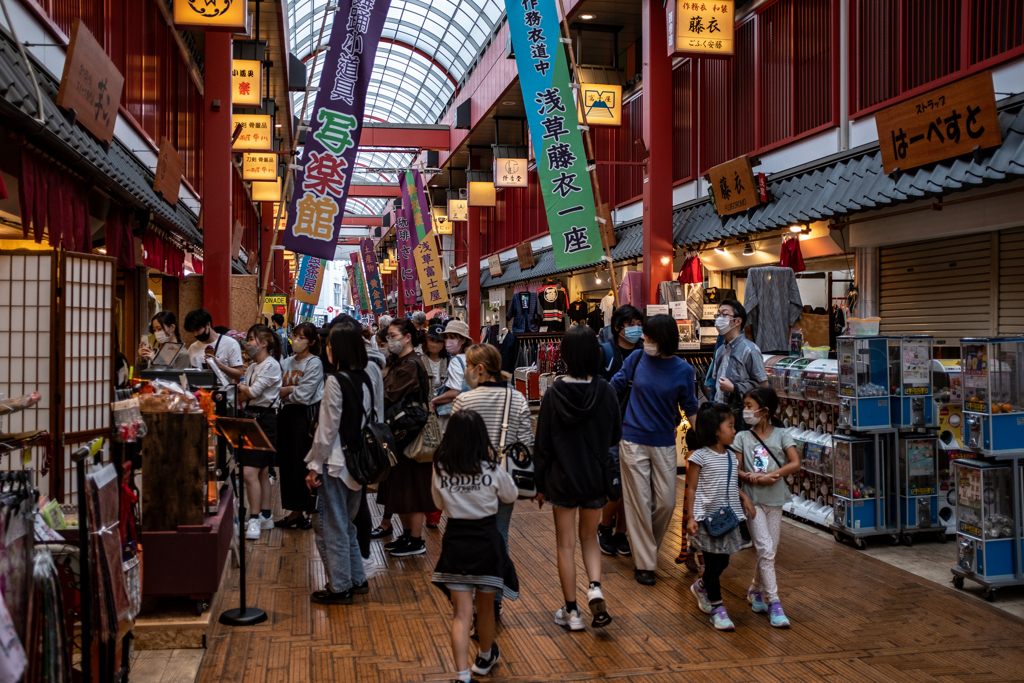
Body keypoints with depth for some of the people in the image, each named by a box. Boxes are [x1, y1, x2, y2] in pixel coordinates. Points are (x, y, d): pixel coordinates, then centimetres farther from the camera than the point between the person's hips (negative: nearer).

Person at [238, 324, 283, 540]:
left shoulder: (271, 365, -10)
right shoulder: (252, 367, 18)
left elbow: (252, 391, -15)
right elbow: (242, 397, 12)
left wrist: (240, 387, 3)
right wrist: (242, 391, -9)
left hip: (265, 419, -9)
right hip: (251, 417, 9)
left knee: (250, 472, -13)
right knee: (262, 471, 13)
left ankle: (254, 520, -9)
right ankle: (265, 516, 21)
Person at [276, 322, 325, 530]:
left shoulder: (314, 363, -9)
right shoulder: (286, 363, 13)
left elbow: (303, 395, -15)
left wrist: (285, 392, -2)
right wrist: (293, 389, -11)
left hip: (307, 416, -7)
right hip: (288, 415, 7)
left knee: (305, 464, -4)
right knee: (288, 463, 8)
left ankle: (313, 511, 4)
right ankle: (295, 511, 16)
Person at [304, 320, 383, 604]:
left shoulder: (335, 381, -17)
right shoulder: (368, 378, 3)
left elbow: (327, 429, -16)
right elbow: (375, 419, 8)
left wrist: (314, 465, -8)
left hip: (335, 463, -7)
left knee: (330, 525, 5)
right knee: (346, 523, 20)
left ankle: (339, 587, 13)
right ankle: (357, 579, 27)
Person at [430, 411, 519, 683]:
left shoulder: (440, 469, -8)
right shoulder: (491, 470, -13)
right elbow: (511, 497, 5)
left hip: (455, 542, 1)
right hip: (486, 541, 0)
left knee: (461, 614, 5)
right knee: (485, 607, 20)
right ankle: (485, 658, 42)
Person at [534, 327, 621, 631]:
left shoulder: (553, 394, -13)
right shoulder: (605, 392, -9)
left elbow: (542, 444, -7)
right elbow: (616, 436, 2)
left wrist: (541, 485, 3)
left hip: (562, 478, -2)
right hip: (596, 478, 2)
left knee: (566, 544, 10)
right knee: (589, 537, 21)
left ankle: (571, 611, 17)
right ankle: (595, 588, -1)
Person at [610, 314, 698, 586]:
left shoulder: (683, 370, -4)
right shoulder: (637, 358, -5)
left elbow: (690, 408, 6)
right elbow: (613, 386, 5)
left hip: (664, 444, 1)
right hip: (633, 441, -1)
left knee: (666, 503, 5)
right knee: (639, 502, 2)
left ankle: (648, 546, 32)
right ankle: (644, 563, 14)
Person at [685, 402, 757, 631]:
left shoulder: (732, 456, 8)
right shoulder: (700, 457, -11)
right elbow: (691, 488, -9)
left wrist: (745, 498, -1)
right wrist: (691, 518, -13)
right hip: (707, 518, -6)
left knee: (722, 561, 13)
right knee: (713, 563, 1)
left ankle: (700, 587, 40)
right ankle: (717, 608, 15)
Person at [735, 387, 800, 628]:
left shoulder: (781, 435, 0)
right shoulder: (742, 438, 0)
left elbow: (795, 464, -10)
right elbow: (735, 470, -4)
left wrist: (771, 476, -20)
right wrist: (751, 478, -23)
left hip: (775, 499, 2)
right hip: (753, 500, -2)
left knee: (770, 550, 10)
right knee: (766, 549, -9)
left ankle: (755, 590, 32)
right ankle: (773, 602, -4)